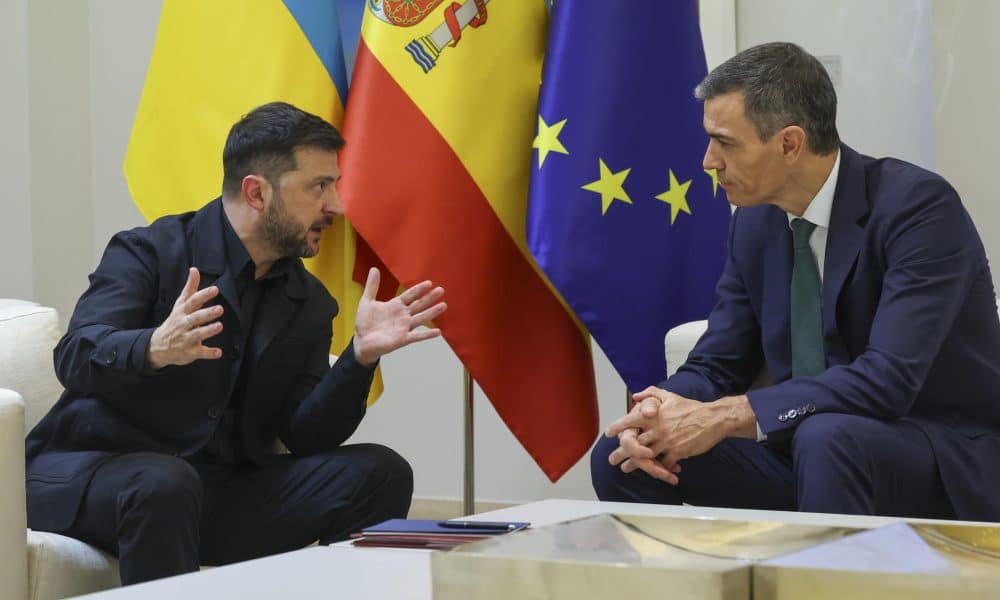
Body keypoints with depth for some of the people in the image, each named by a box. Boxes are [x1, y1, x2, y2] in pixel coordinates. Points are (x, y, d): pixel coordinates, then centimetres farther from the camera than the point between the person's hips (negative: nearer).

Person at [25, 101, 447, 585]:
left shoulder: (309, 304, 11)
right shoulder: (149, 253, -5)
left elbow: (306, 436, 2)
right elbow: (75, 357, -21)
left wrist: (361, 355, -14)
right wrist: (156, 349, -42)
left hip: (224, 492, 5)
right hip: (86, 473, -5)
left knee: (381, 474, -11)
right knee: (164, 482, -39)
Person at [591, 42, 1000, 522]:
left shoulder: (918, 205, -17)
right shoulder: (756, 221, 5)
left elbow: (889, 379, -28)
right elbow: (717, 365, 10)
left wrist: (726, 416, -30)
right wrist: (658, 412, -15)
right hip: (805, 448, 6)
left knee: (825, 437, -38)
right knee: (620, 453, -10)